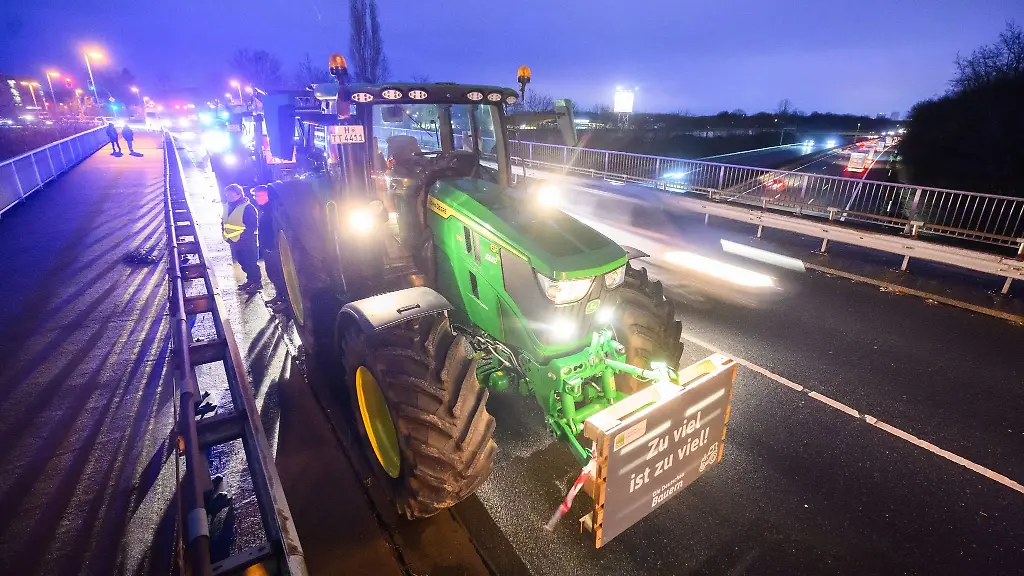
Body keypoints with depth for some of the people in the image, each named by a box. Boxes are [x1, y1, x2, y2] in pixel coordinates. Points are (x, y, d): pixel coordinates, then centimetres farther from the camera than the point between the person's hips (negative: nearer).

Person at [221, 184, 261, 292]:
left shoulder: (247, 207, -17)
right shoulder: (227, 207, 8)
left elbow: (252, 225, -19)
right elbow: (224, 222, 19)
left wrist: (242, 237, -21)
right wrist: (226, 235, 7)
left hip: (246, 242, -8)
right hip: (233, 241, 8)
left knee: (250, 262, -2)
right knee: (242, 262, 18)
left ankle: (257, 282, 10)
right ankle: (250, 279, 33)